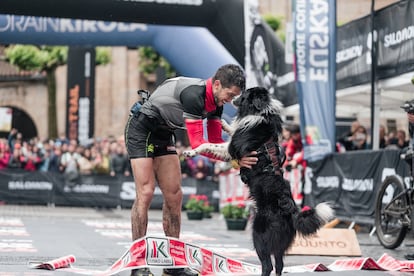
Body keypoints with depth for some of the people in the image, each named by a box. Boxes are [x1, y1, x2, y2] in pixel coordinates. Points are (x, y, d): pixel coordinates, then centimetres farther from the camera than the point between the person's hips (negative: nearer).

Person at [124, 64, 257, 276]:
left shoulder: (216, 101, -5)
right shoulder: (193, 94, -33)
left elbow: (216, 140, -2)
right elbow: (197, 144, -34)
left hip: (163, 134, 9)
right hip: (141, 129, -9)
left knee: (174, 195, 4)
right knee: (145, 193, -14)